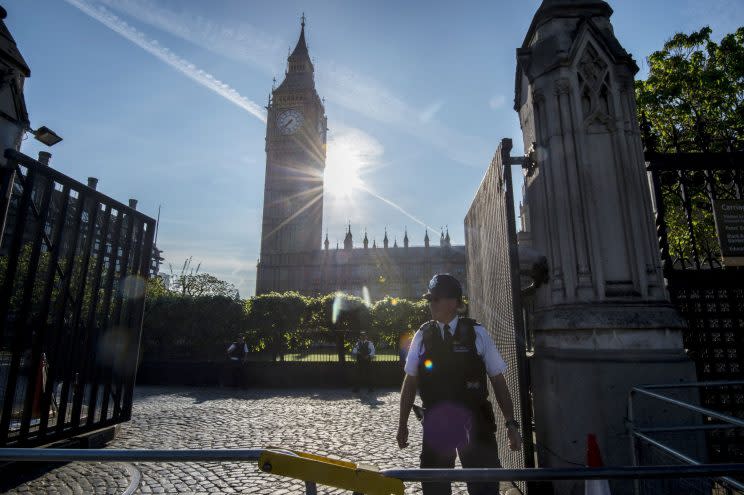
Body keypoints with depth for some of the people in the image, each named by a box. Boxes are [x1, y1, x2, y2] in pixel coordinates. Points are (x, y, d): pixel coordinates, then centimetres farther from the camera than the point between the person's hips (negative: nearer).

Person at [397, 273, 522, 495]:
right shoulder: (423, 335, -3)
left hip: (475, 422, -1)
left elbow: (498, 380, -2)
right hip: (435, 423, 2)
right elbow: (410, 381, 2)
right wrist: (402, 424, 6)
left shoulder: (477, 333, -6)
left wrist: (511, 423, -5)